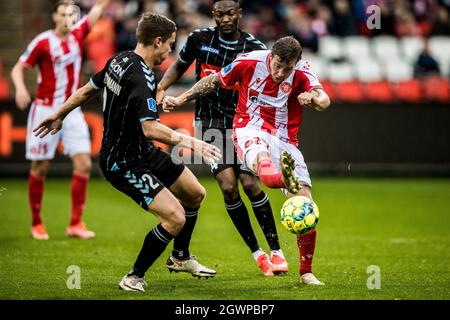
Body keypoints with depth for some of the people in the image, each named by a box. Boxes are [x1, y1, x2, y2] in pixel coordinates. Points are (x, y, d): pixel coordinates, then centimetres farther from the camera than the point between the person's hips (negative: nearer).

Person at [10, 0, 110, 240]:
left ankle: (75, 223, -1)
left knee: (84, 163, -7)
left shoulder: (78, 34, 3)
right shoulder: (42, 42, -9)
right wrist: (20, 87, -28)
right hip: (45, 110, -4)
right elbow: (18, 68, -9)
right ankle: (36, 223, 16)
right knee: (40, 168, 2)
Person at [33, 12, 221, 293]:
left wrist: (59, 115, 29)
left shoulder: (119, 61, 2)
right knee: (175, 218, -19)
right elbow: (151, 129, -38)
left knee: (195, 194, 17)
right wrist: (189, 142, -34)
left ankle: (180, 258, 38)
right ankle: (134, 278, -1)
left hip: (143, 153, 10)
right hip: (123, 164, -10)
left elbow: (87, 90, 16)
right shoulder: (142, 78, -27)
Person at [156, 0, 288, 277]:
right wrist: (161, 88, -1)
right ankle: (257, 253, 1)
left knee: (250, 184, -14)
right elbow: (179, 66, 15)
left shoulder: (255, 48, -6)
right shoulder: (200, 39, -3)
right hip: (211, 122, 0)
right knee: (228, 187, -13)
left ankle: (275, 251, 0)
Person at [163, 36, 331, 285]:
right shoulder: (250, 62, -6)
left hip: (284, 140, 2)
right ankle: (283, 178, -82)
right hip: (250, 129, -2)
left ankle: (306, 272, 8)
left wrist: (313, 98, -50)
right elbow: (213, 81, 11)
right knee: (262, 158, -41)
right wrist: (181, 99, 14)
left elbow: (324, 100, -26)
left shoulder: (302, 73, -8)